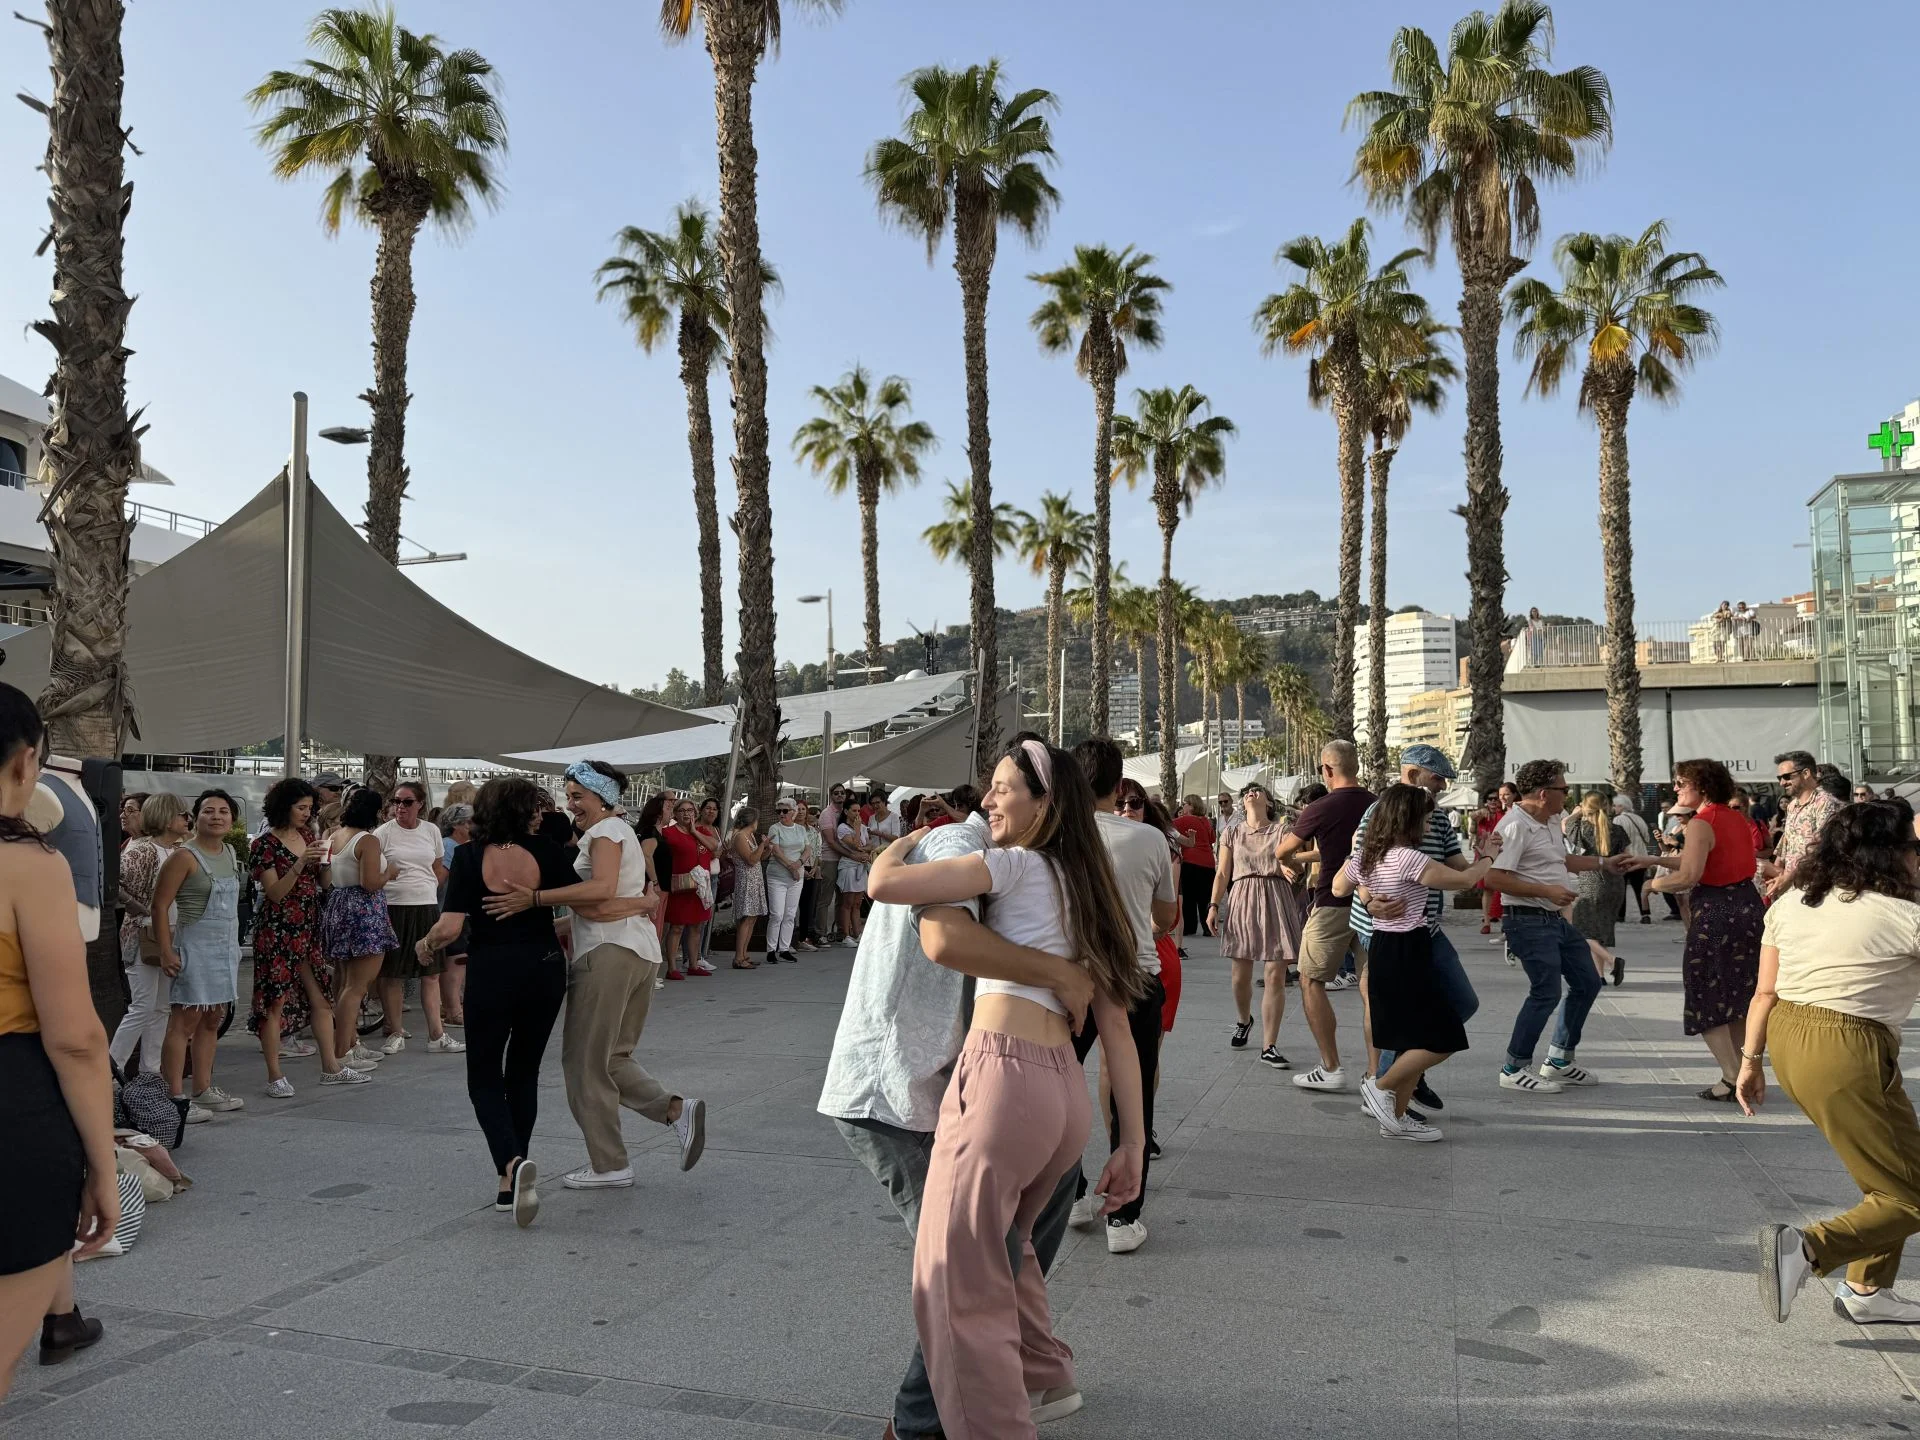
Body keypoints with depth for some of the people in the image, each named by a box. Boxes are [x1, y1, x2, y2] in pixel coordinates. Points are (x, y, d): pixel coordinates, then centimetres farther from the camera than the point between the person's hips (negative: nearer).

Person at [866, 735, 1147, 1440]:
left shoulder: (1018, 865, -2)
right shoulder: (1086, 889, 20)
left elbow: (883, 883, -9)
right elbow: (1116, 1026, 15)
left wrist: (909, 840, 13)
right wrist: (1133, 1141, 15)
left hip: (1001, 1073, -9)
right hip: (1067, 1093, 9)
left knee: (958, 1282, 2)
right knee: (1004, 1244, 31)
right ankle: (1041, 1374, 47)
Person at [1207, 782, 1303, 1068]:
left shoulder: (1281, 830, 7)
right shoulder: (1233, 833, 12)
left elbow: (1295, 864, -2)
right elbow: (1222, 873, 9)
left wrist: (1288, 864, -26)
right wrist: (1213, 906, -1)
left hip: (1275, 901, -1)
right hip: (1242, 901, 2)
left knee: (1276, 975, -7)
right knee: (1241, 974, 6)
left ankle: (1269, 1047, -4)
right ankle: (1244, 1021, 37)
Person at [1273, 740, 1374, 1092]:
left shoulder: (1322, 808, -11)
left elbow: (1281, 854, 1)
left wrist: (1293, 860, 23)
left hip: (1333, 905, -6)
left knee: (1311, 982, 5)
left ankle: (1331, 1069, 3)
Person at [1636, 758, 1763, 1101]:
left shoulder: (1701, 824, -16)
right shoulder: (1737, 819, 11)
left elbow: (1689, 876, -24)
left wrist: (1655, 883, -6)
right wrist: (1653, 859, 16)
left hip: (1716, 914, -8)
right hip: (1749, 907, 8)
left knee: (1707, 999, 3)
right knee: (1737, 997, 18)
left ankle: (1732, 1078, -1)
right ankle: (1745, 1070, 22)